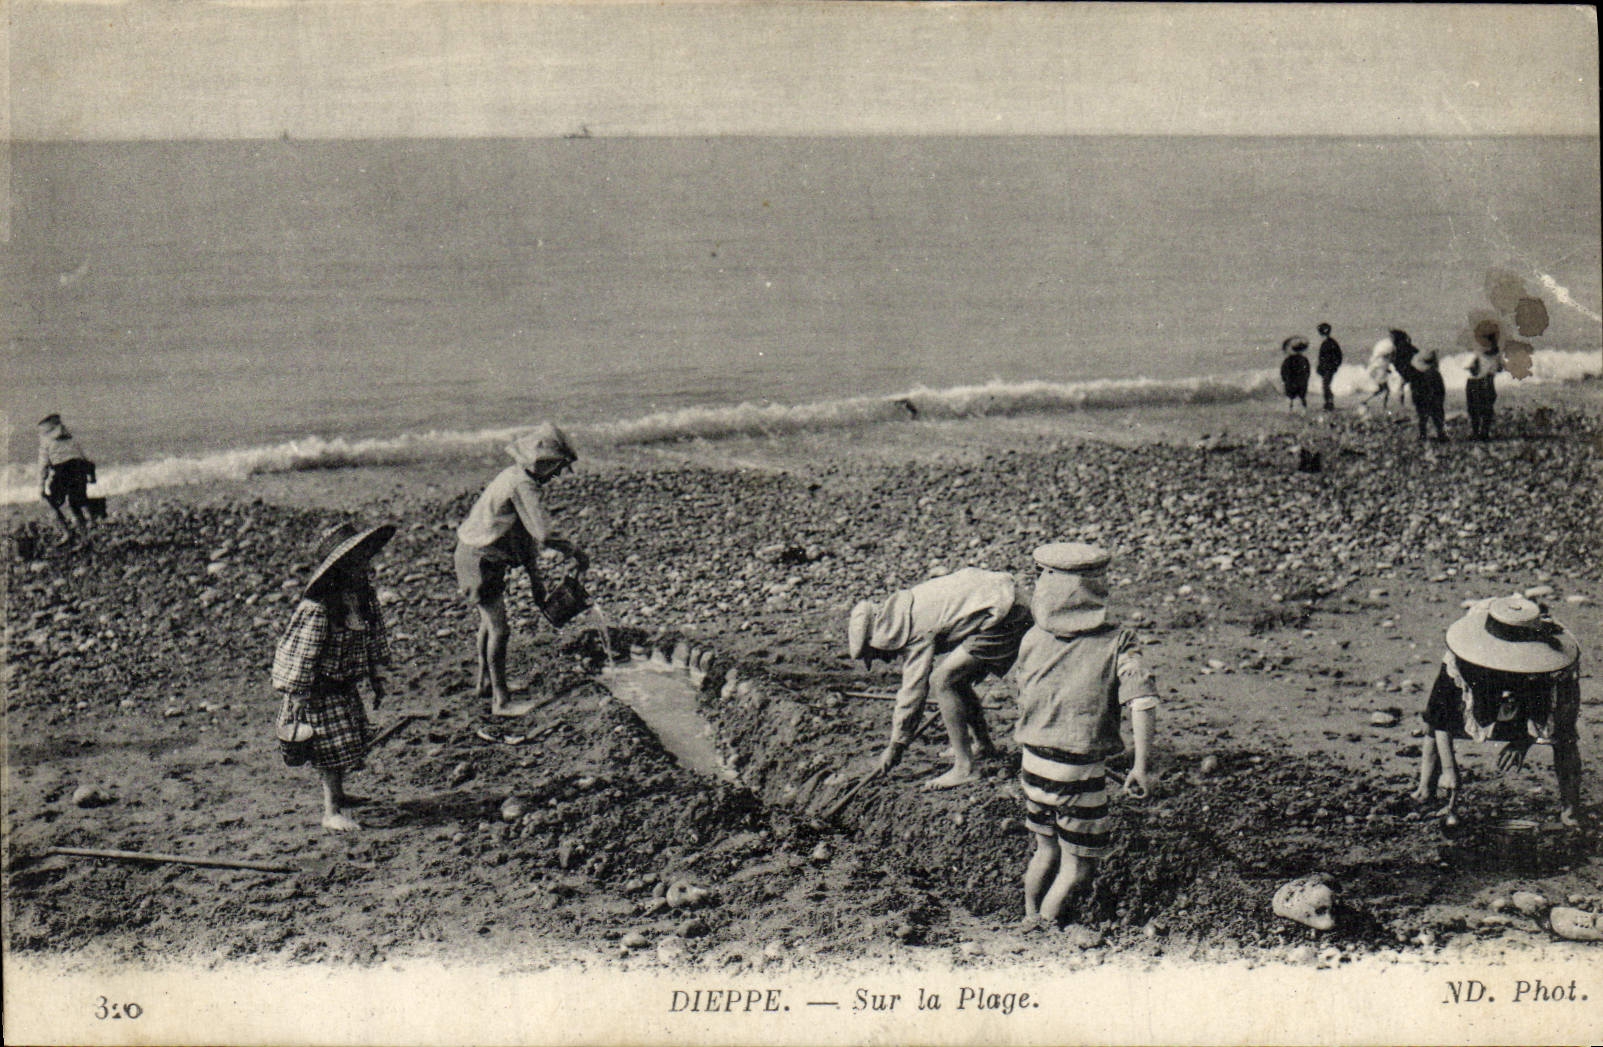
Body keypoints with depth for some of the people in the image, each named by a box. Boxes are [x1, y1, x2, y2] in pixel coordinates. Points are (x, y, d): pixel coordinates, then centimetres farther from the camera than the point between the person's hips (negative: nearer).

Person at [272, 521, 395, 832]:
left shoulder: (364, 597, -1)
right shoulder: (318, 607, -26)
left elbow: (372, 641, 12)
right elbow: (303, 654, -23)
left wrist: (375, 679, 17)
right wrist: (297, 697, -20)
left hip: (346, 686, 8)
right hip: (319, 689, -8)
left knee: (348, 744, 16)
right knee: (333, 746, -3)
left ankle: (336, 794, 37)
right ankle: (332, 812, 8)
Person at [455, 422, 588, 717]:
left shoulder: (520, 478, 7)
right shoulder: (520, 484, -25)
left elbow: (527, 533, 12)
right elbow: (544, 534, -30)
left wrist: (535, 578, 13)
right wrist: (575, 552, -15)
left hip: (481, 556, 11)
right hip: (481, 559, -11)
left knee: (489, 621, 23)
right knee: (499, 629, -6)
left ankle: (484, 682, 39)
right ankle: (501, 701, 1)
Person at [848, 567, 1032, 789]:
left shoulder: (918, 629, -17)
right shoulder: (904, 612, 11)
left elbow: (912, 689, -12)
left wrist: (895, 747, -4)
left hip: (1005, 616, -11)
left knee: (942, 680, -14)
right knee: (955, 679, 18)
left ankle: (964, 768, -11)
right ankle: (983, 745, 34)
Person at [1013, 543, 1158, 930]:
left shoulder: (1033, 639, -2)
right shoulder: (1117, 641, -9)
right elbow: (1142, 701, -19)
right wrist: (1140, 767, -13)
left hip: (1033, 763, 4)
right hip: (1081, 771, -4)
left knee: (1046, 847, 23)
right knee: (1075, 866, 9)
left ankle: (1028, 917, 30)